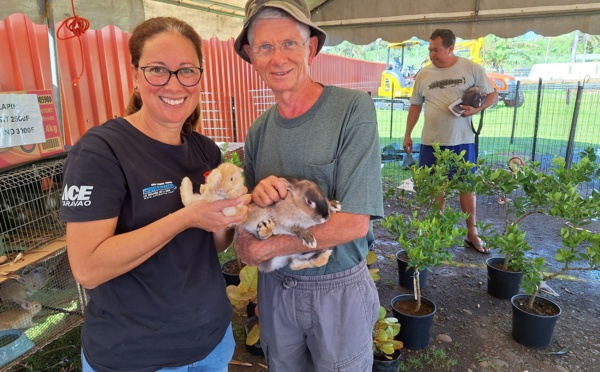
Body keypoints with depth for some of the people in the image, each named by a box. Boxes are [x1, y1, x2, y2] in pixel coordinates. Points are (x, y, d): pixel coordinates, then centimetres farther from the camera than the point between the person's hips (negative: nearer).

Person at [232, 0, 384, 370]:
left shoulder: (353, 109, -18)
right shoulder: (259, 130, -2)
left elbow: (354, 223, -22)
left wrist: (263, 248, -17)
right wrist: (256, 196, -18)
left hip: (338, 289, -4)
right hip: (275, 286, 5)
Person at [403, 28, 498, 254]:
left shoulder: (471, 69, -2)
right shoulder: (424, 74, 3)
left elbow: (492, 94, 4)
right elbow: (415, 105, 11)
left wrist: (476, 109, -17)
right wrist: (407, 135, 9)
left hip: (462, 141, -1)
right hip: (432, 141, 2)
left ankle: (472, 234, 20)